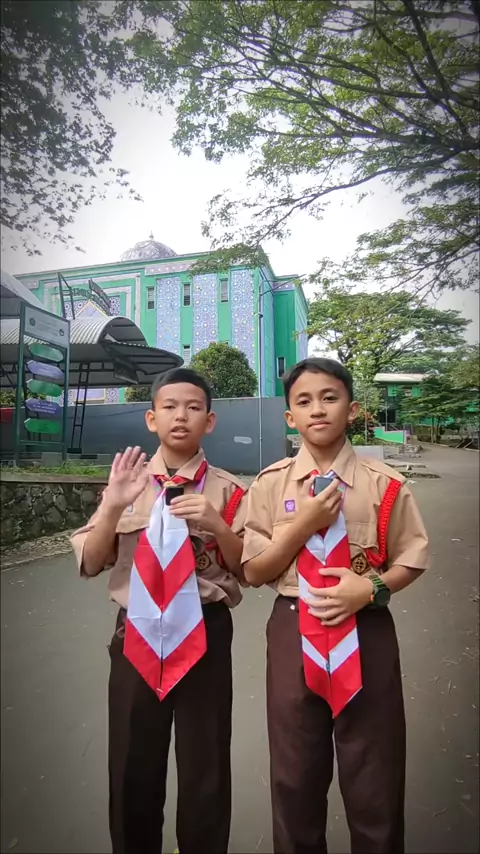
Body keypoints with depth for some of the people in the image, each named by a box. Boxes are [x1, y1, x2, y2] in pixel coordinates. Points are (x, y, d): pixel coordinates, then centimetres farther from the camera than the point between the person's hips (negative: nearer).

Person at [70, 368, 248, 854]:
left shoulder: (226, 490, -6)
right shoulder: (127, 483, 0)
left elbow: (250, 570, -3)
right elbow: (89, 564, -1)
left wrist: (216, 525, -22)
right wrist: (113, 507, -19)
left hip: (205, 635, -1)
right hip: (138, 636, 2)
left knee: (205, 773, 14)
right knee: (131, 771, 18)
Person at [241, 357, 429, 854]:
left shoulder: (383, 484, -6)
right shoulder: (270, 484, -6)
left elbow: (412, 560, 2)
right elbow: (253, 572, -5)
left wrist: (372, 587, -17)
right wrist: (302, 524, -18)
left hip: (366, 634, 0)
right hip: (294, 634, 1)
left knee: (374, 778, 18)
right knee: (295, 775, 21)